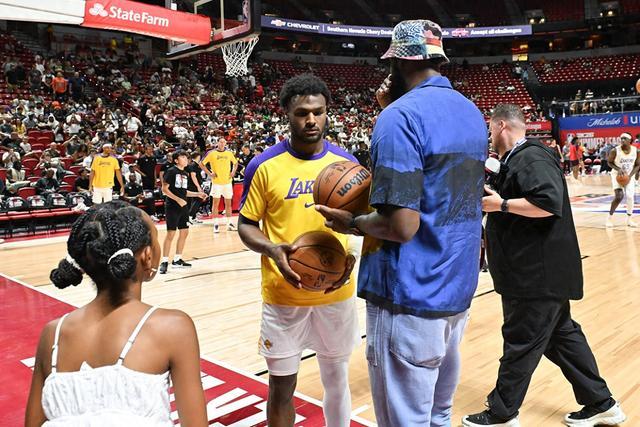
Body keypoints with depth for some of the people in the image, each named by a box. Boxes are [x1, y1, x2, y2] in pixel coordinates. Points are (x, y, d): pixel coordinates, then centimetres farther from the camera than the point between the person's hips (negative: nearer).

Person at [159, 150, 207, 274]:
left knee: (184, 232, 10)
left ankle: (177, 259, 21)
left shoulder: (185, 174, 13)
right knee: (171, 233, -8)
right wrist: (178, 200, -20)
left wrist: (198, 194, 12)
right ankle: (164, 262, 0)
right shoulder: (171, 171, -9)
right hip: (172, 207, -8)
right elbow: (164, 189, -13)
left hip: (183, 207, 8)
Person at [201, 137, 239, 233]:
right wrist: (209, 173, -7)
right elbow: (201, 164, -1)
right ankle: (215, 224, 5)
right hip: (216, 182, -3)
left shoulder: (229, 153, 6)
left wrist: (233, 172, 6)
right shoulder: (211, 153, -4)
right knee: (215, 203, 0)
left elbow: (235, 163, 21)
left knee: (228, 203, 8)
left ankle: (229, 223, 15)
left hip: (227, 181, 3)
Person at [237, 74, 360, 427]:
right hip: (283, 296, -2)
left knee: (336, 378, 18)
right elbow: (246, 225, 0)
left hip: (336, 293, 2)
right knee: (281, 385, 11)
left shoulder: (346, 163, 1)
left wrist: (352, 253, -12)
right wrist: (272, 250, -20)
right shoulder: (265, 165, -6)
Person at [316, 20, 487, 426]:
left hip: (411, 298, -8)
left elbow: (402, 225, -24)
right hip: (458, 291, 9)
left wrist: (350, 222, -4)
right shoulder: (473, 114, 10)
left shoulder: (400, 115, -16)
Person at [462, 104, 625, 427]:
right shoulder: (519, 159, 15)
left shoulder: (531, 158, -17)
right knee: (561, 336, 18)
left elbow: (548, 203, -30)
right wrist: (494, 200, 11)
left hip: (539, 272, -10)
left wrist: (500, 204, -21)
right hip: (541, 271, 10)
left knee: (521, 343, 2)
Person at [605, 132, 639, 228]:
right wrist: (618, 169, -21)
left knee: (630, 197, -3)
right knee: (619, 196, -18)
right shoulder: (615, 151, -19)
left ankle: (629, 219, 14)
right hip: (617, 175, -3)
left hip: (629, 176, 3)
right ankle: (610, 218, -1)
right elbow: (609, 162, -5)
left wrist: (630, 175, -15)